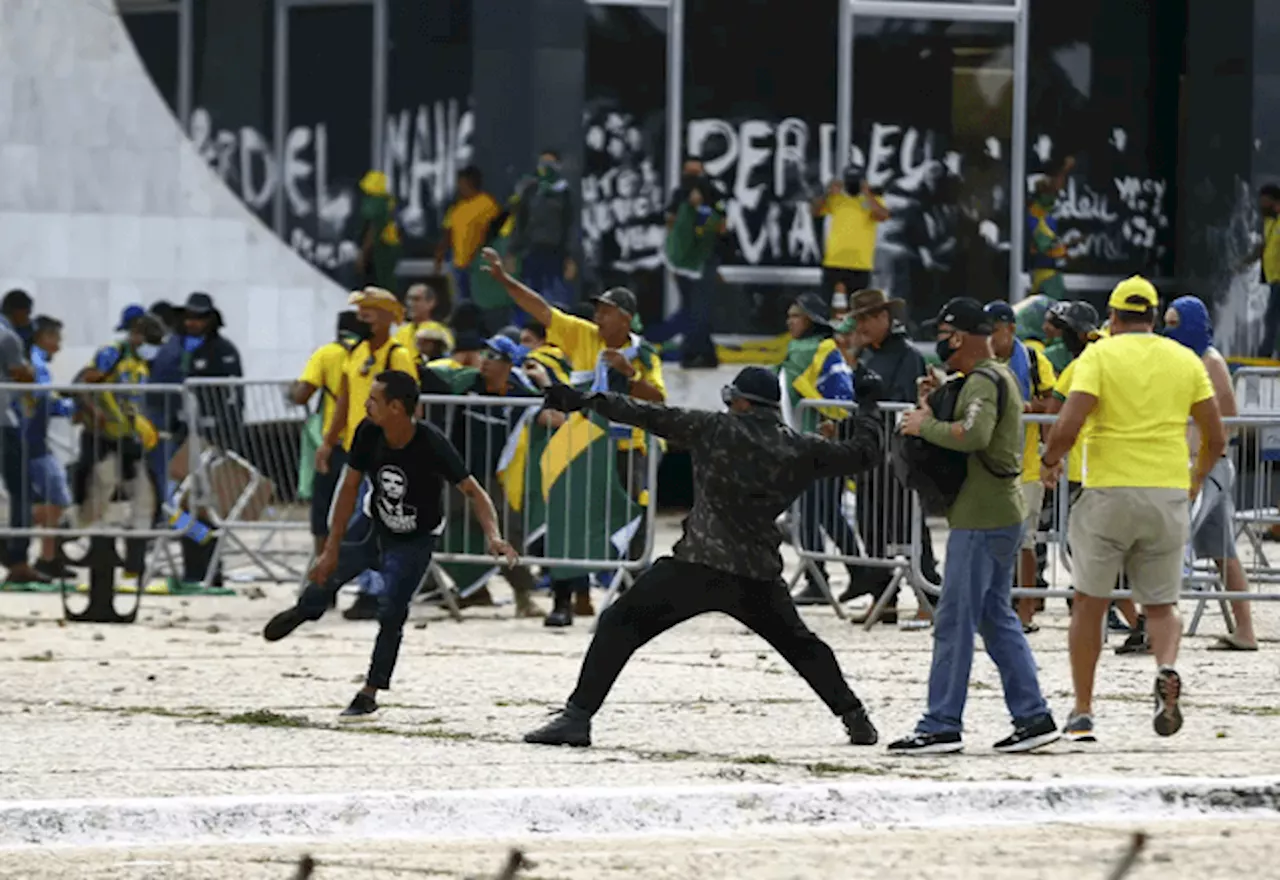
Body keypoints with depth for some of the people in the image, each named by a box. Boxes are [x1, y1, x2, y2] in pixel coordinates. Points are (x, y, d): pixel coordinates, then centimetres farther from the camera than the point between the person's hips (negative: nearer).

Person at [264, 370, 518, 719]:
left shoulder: (431, 445, -34)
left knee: (391, 613, -16)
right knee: (326, 573, 14)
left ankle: (370, 694, 0)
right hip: (373, 524, 4)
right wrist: (332, 549, -11)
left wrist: (493, 536, -48)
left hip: (413, 542, -4)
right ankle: (304, 610, 52)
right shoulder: (368, 433, -22)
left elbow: (473, 491, -30)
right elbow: (350, 488, -12)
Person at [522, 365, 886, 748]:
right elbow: (863, 454, 17)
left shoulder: (716, 429, 0)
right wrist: (867, 406, 34)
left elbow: (653, 416, 2)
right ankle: (855, 718, 25)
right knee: (798, 643, 27)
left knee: (619, 625, 0)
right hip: (759, 576, 4)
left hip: (696, 566, -4)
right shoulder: (801, 450, 7)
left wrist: (588, 400, 8)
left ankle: (577, 716, -12)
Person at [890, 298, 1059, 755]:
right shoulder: (998, 376, 18)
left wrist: (925, 426, -19)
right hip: (1001, 515, 11)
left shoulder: (984, 381, -15)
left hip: (981, 518, -11)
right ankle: (1032, 716, 13)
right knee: (996, 618, 14)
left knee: (954, 621, -7)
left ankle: (941, 726, -6)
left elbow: (973, 434, -32)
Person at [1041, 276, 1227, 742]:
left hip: (1109, 492, -2)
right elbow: (1216, 438, 8)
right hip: (1169, 494, 2)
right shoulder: (1185, 360, 8)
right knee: (1161, 603, 12)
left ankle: (1083, 712, 12)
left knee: (1090, 602, 11)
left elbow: (1067, 426, -14)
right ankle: (1167, 669, -19)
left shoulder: (1099, 355, -3)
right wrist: (1198, 476, 27)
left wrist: (1050, 461, 6)